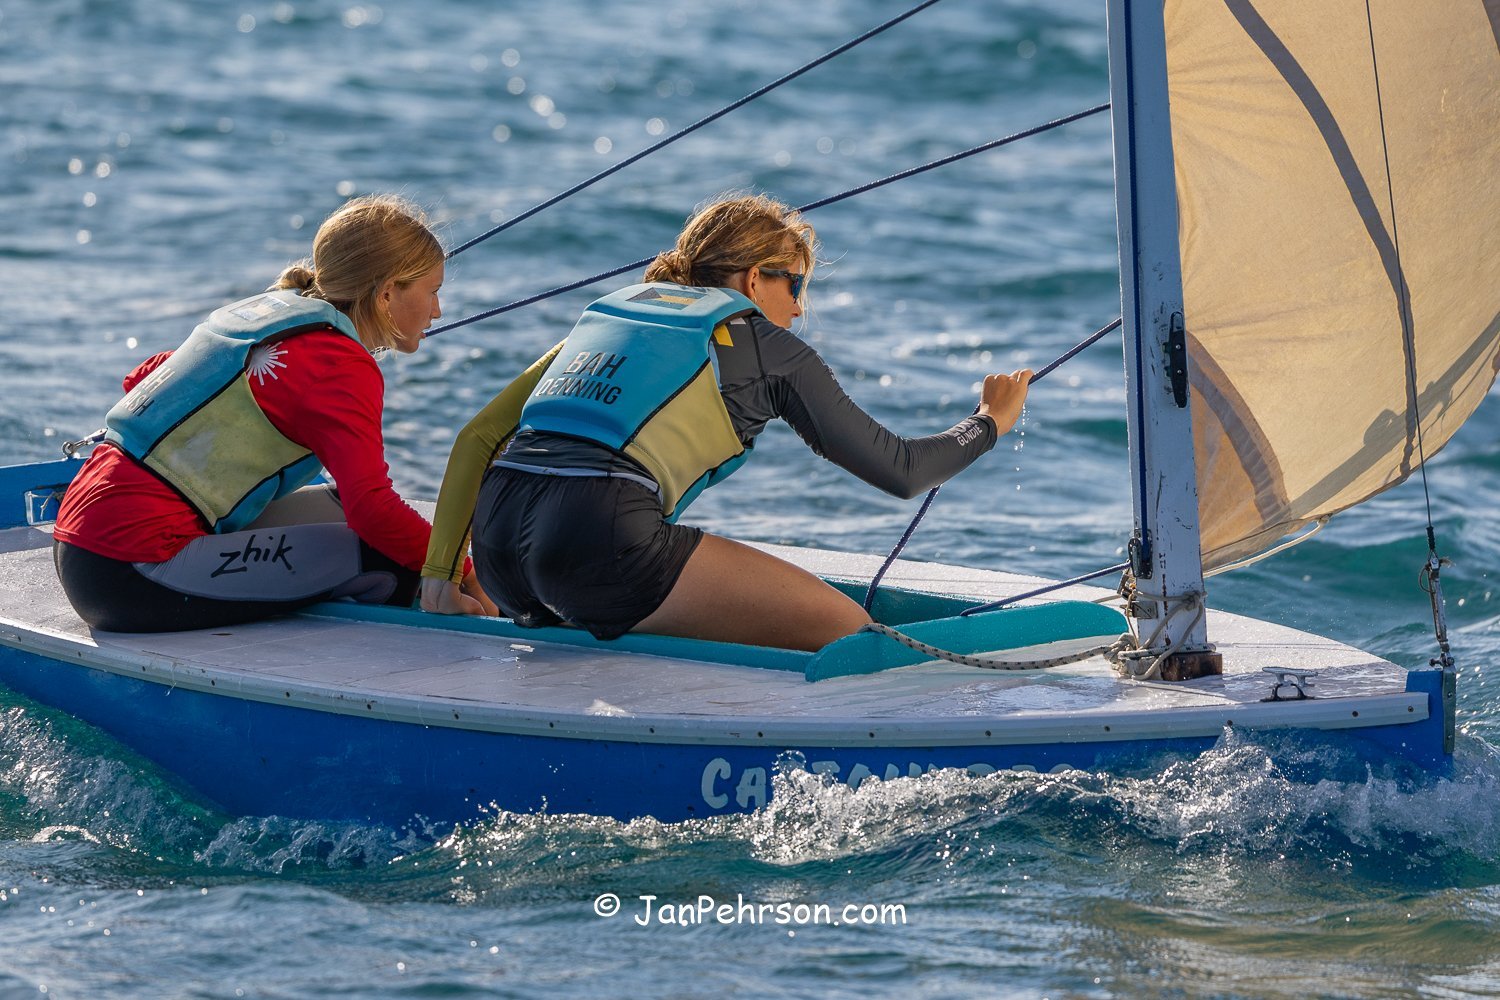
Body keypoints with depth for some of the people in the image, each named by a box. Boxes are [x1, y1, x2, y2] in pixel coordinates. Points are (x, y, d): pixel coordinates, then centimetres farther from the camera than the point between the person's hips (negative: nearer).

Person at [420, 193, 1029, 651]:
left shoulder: (610, 309, 30)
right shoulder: (768, 347, 15)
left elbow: (477, 437, 22)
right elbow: (900, 471, 19)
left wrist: (438, 578, 20)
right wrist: (990, 423, 37)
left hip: (493, 541, 7)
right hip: (596, 537, -7)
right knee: (847, 630, -1)